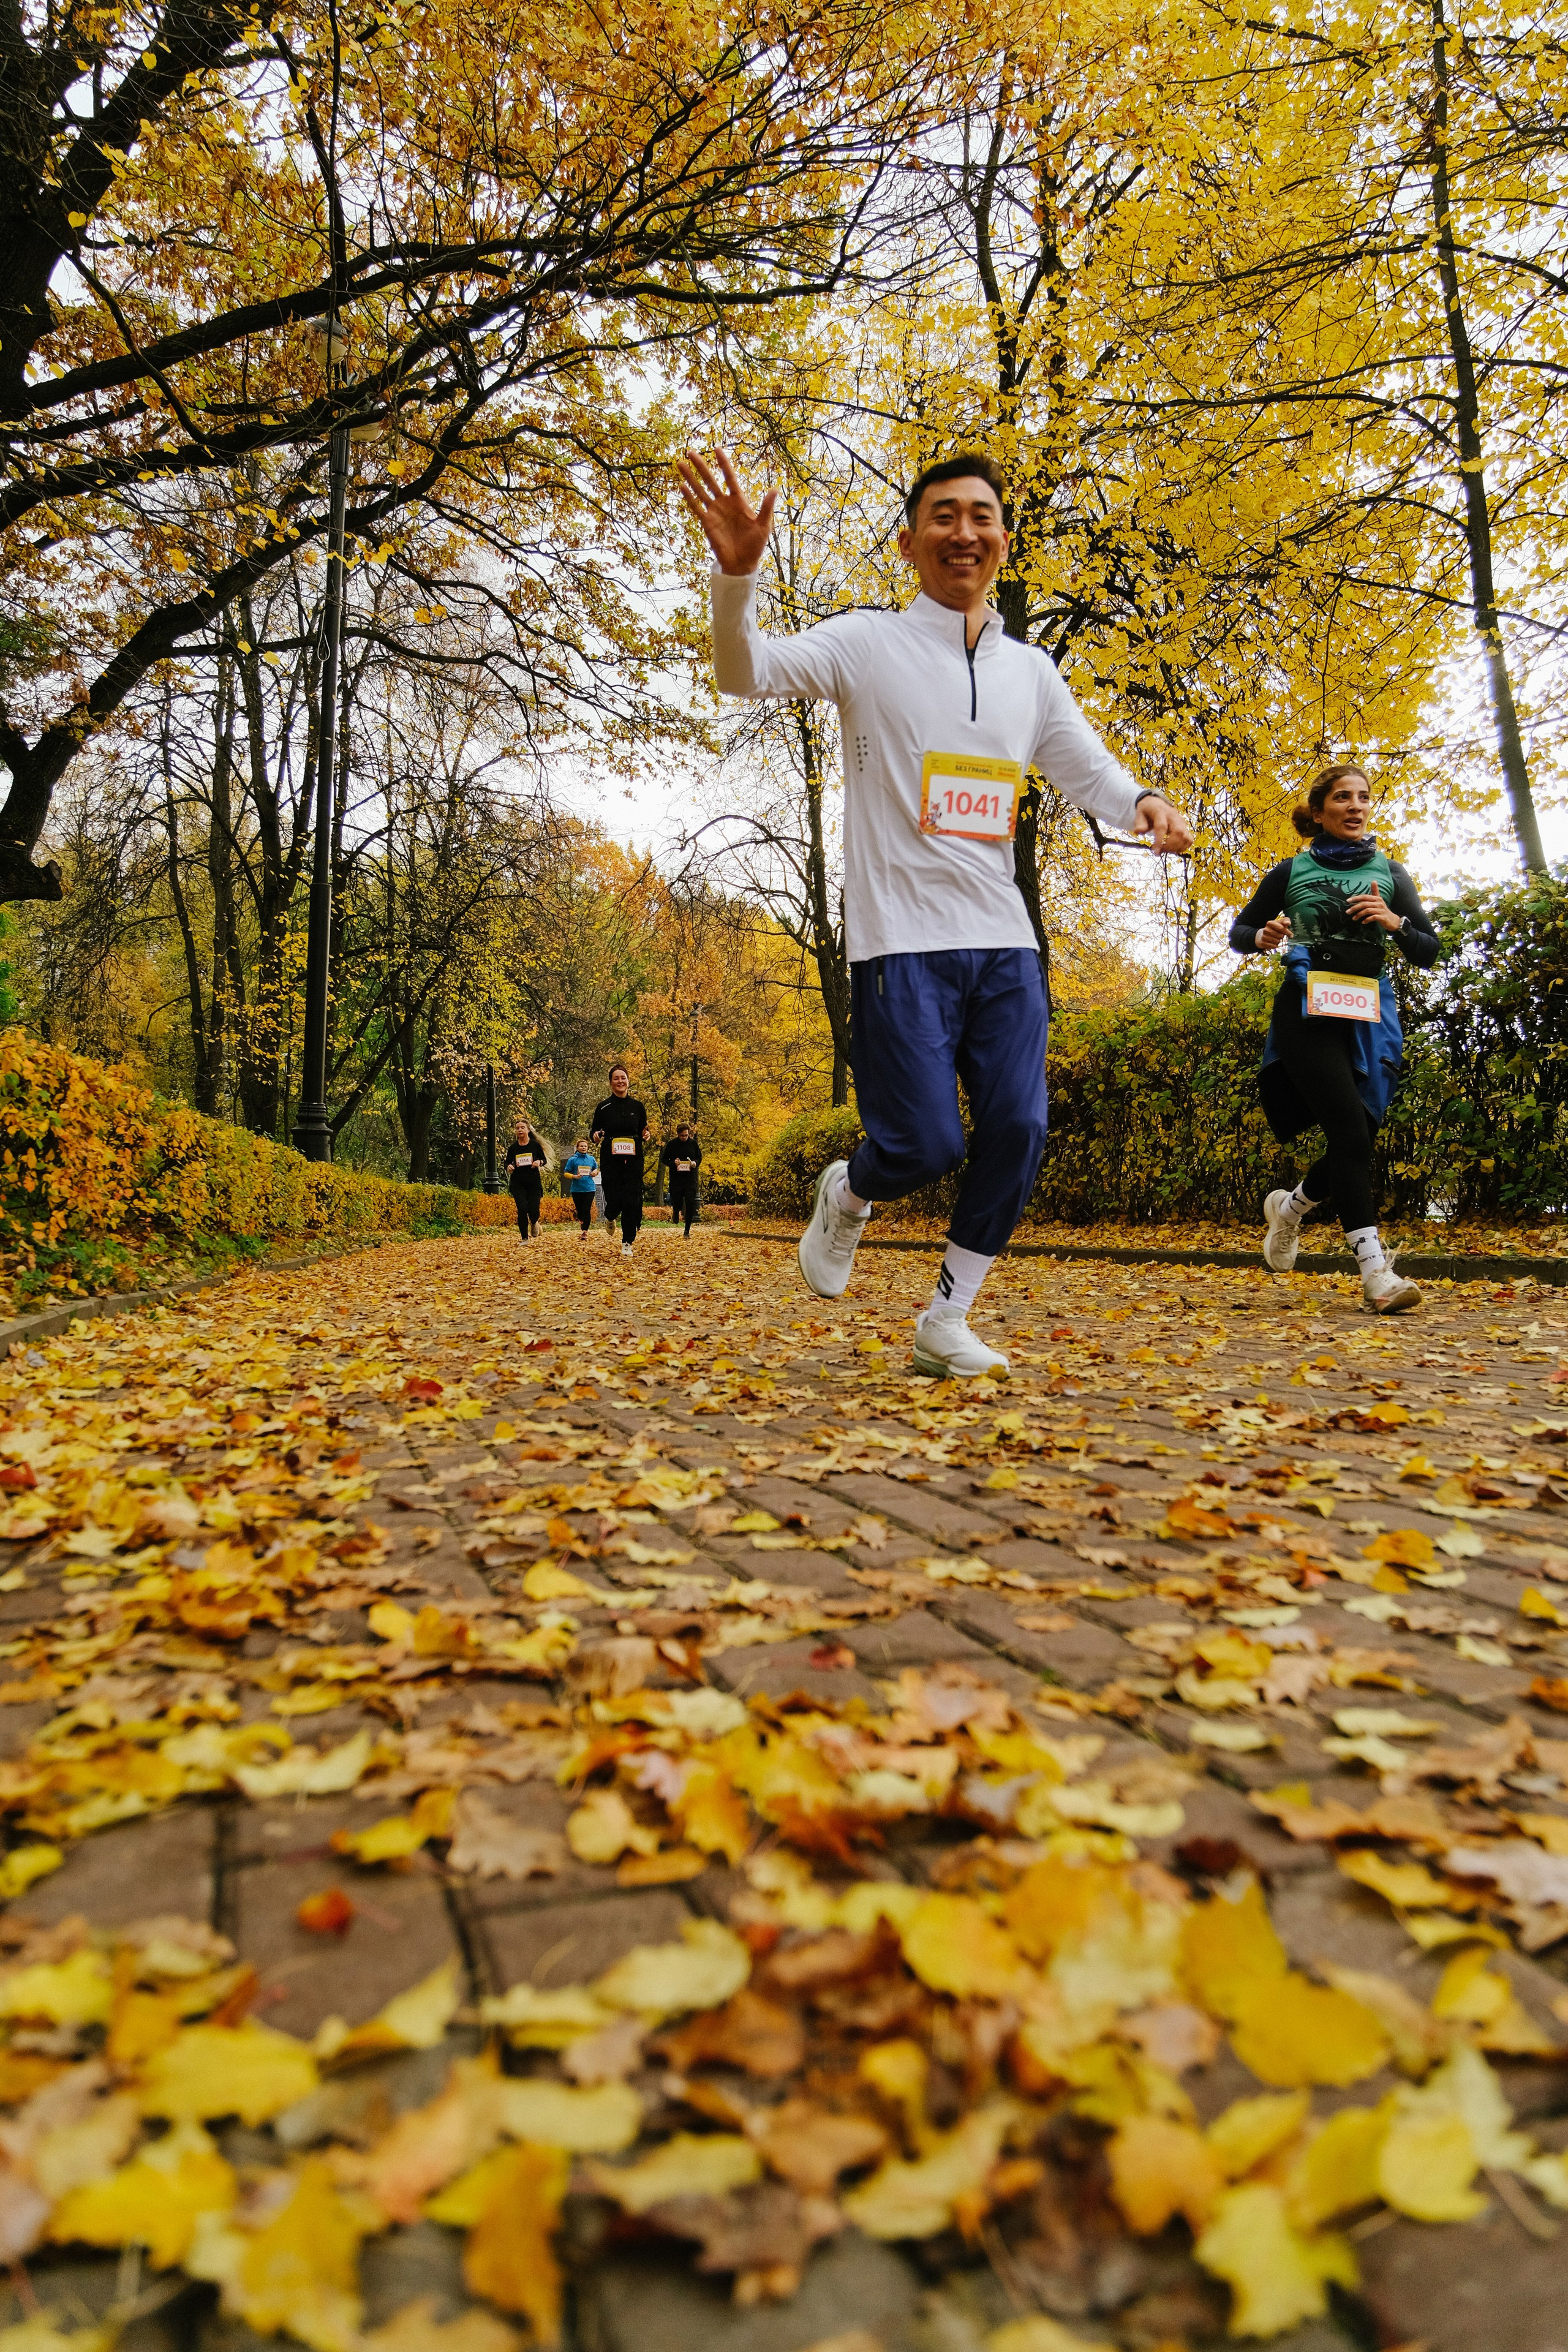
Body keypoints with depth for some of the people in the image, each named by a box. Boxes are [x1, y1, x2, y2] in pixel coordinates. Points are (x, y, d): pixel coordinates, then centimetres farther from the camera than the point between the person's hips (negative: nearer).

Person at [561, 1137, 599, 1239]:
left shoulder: (591, 1159, 7)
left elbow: (596, 1169, 22)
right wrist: (574, 1176, -16)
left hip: (589, 1189, 1)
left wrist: (595, 1172, -1)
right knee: (580, 1211, 8)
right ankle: (582, 1228, 28)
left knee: (587, 1211, -7)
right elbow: (566, 1173, 1)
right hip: (576, 1190, -1)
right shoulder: (573, 1160, 0)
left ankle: (585, 1231, -4)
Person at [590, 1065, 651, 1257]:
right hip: (610, 1160, -1)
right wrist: (597, 1136, -15)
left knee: (632, 1201, -6)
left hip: (633, 1160, 1)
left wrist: (646, 1136, -6)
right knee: (614, 1199, -5)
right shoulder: (604, 1107, 3)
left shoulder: (637, 1106, 7)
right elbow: (595, 1134, 8)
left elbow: (644, 1133, 16)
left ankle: (627, 1243, 5)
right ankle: (610, 1218, 33)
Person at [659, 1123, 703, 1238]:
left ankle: (687, 1231, 2)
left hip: (690, 1178, 1)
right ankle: (674, 1212, 44)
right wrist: (673, 1163, -17)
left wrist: (695, 1163, -9)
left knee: (690, 1204, -8)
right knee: (677, 1203, 4)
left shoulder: (693, 1143, 2)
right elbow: (663, 1159, 3)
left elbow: (699, 1158, 13)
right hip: (675, 1179, -1)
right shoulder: (672, 1144, -4)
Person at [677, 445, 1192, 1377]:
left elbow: (1087, 766, 17)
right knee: (925, 1143, -10)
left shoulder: (1033, 670, 15)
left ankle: (949, 1319, 15)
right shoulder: (868, 645, 0)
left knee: (1018, 1135, -2)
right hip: (903, 941, -5)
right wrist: (737, 575, -34)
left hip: (1004, 944, 5)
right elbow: (749, 672, -13)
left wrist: (1143, 802, -7)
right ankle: (847, 1195, 27)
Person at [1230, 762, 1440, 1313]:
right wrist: (1264, 938, -8)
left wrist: (1395, 923, -8)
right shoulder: (1291, 872, 9)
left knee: (1358, 1136, 1)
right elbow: (1239, 932, 16)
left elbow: (1429, 952, 13)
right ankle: (1374, 1271, -21)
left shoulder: (1389, 872, 14)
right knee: (1349, 1129, -17)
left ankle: (1289, 1207, 31)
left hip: (1370, 1014, 4)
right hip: (1308, 1010, -4)